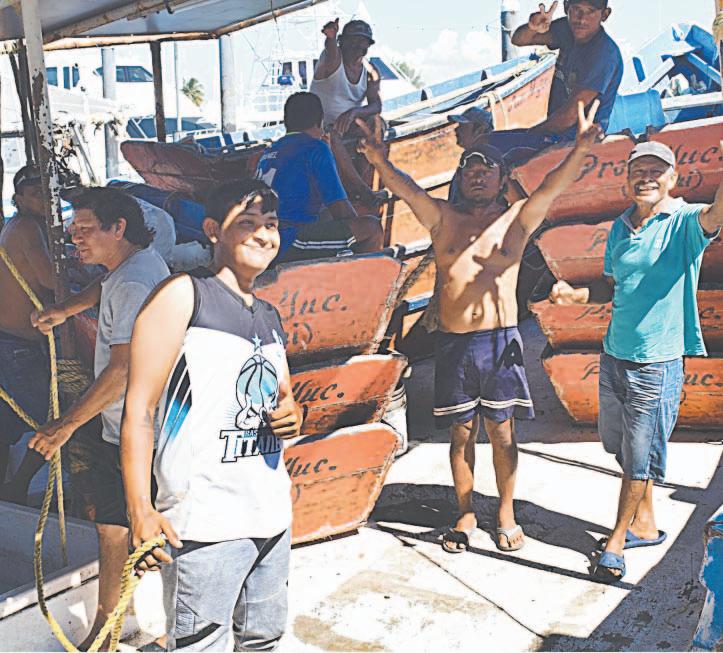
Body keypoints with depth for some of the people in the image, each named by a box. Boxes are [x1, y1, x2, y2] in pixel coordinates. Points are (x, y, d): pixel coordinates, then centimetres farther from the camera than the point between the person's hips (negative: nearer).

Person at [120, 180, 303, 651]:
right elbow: (139, 406, -11)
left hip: (273, 515, 7)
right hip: (203, 523, -7)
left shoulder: (270, 316, 15)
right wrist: (141, 511, -19)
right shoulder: (184, 294, -6)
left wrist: (293, 413, 2)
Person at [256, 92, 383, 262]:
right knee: (372, 228, -9)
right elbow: (340, 208, -7)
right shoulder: (315, 148, -4)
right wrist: (359, 230, 11)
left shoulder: (269, 151, 20)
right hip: (287, 244, -9)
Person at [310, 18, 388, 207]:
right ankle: (364, 191, -34)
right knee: (332, 136, -36)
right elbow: (331, 50, -36)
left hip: (349, 127, 5)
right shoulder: (333, 59, -10)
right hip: (320, 127, -5)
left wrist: (354, 112, -34)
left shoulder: (370, 72, 2)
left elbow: (376, 106, -12)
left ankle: (358, 183, -18)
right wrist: (330, 37, -62)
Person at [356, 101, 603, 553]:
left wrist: (581, 150, -30)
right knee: (462, 434, 10)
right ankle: (467, 515, 26)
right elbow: (408, 190, -8)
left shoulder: (517, 220, 5)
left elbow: (553, 188, -11)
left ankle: (507, 513, 26)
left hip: (500, 340, -1)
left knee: (502, 432, 8)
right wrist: (380, 161, -29)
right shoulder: (443, 219, 8)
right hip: (453, 343, 1)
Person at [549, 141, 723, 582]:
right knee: (622, 447, 18)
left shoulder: (684, 222, -9)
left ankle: (617, 540, 23)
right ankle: (645, 523, 39)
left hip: (658, 362, -6)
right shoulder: (620, 227, 8)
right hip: (614, 354, 6)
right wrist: (573, 294, 0)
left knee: (641, 457, 5)